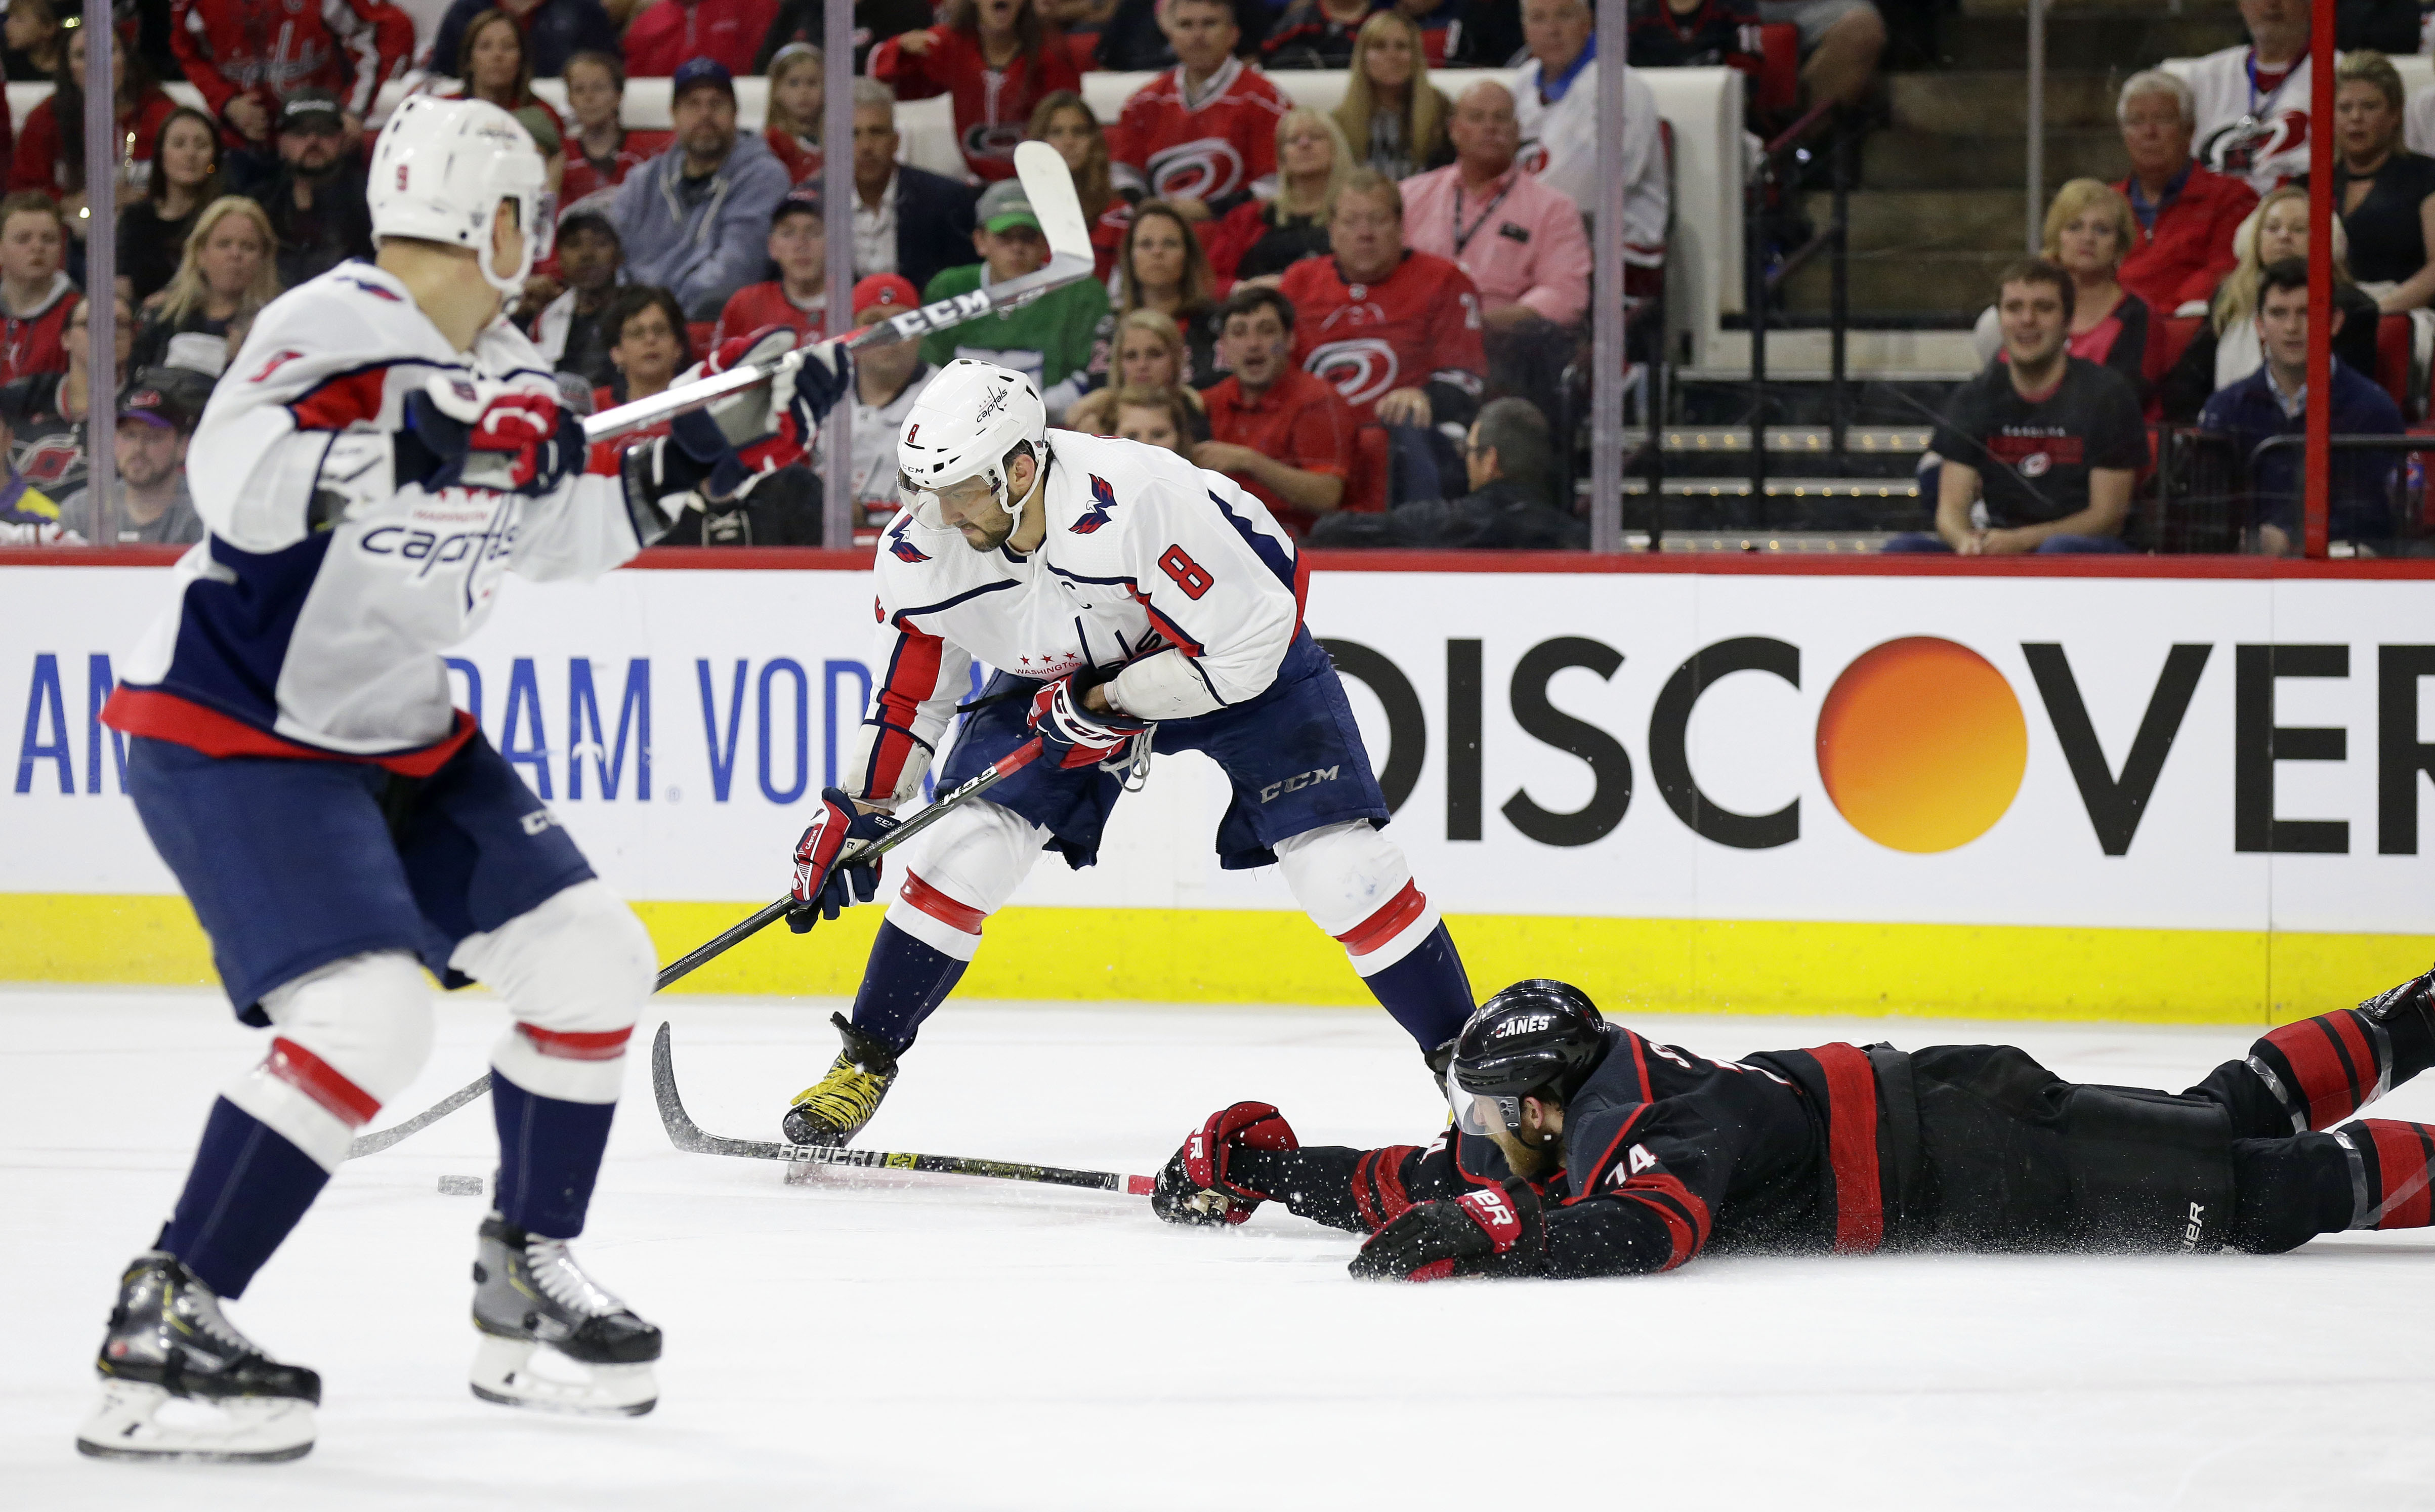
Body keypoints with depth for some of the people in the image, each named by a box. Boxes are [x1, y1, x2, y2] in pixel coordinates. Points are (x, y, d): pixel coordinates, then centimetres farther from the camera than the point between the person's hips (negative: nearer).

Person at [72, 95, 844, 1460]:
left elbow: (571, 532, 23)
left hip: (398, 734, 9)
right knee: (368, 1016, -25)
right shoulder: (341, 331, -20)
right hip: (232, 734, -9)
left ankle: (527, 1277, 20)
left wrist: (720, 446, 15)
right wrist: (409, 440, -44)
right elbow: (236, 480, -36)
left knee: (592, 961, 5)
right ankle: (162, 1324, -20)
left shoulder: (500, 367, 8)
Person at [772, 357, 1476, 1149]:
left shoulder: (1140, 502, -40)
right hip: (1061, 671, 4)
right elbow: (907, 688, -3)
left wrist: (1107, 703, -31)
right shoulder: (921, 549, -22)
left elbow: (1246, 646, -33)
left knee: (1341, 866, -14)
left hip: (1234, 650, -4)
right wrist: (853, 812, -2)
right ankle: (863, 1062, 6)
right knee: (967, 844, -10)